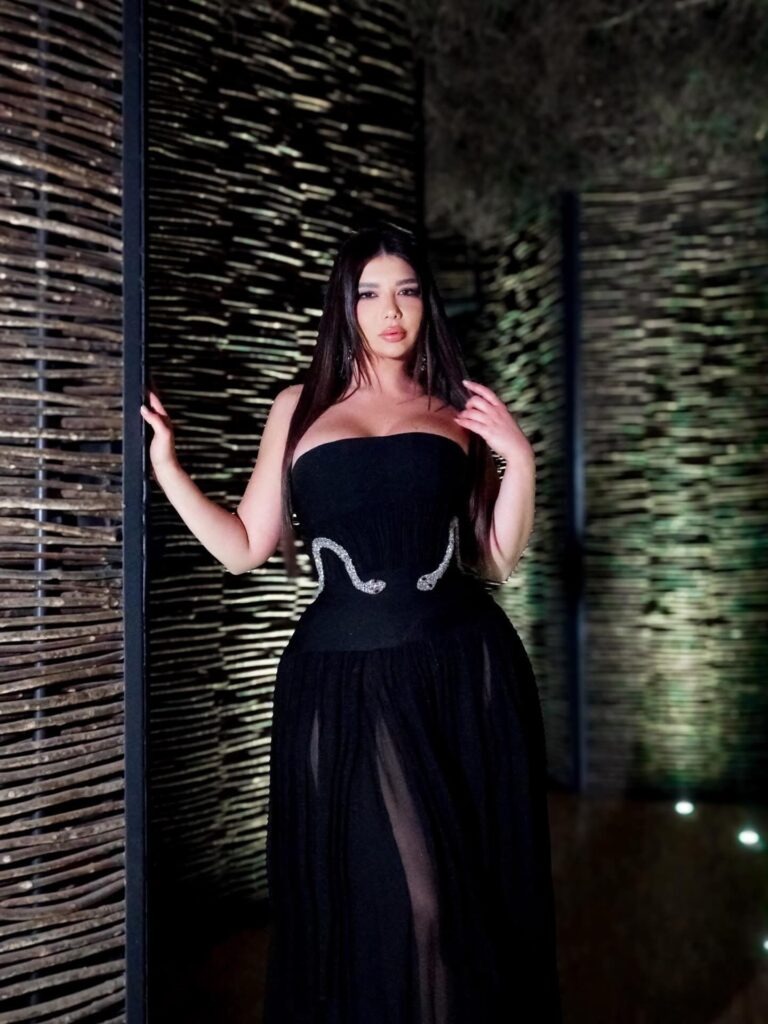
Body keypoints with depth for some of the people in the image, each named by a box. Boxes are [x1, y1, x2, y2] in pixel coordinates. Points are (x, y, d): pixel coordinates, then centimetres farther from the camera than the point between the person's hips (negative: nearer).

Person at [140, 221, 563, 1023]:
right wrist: (166, 467, 3)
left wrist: (519, 461, -2)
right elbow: (245, 548, 9)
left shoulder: (459, 411, 11)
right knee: (358, 895, 4)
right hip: (342, 681, 0)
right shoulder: (300, 408, 12)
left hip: (461, 671, 1)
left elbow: (498, 559, 10)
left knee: (466, 892, 7)